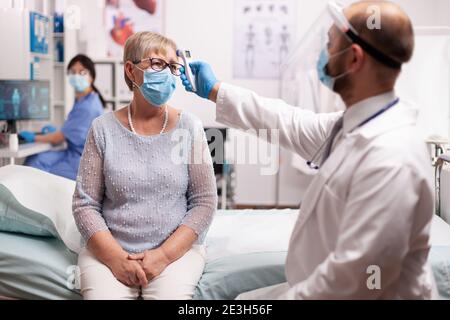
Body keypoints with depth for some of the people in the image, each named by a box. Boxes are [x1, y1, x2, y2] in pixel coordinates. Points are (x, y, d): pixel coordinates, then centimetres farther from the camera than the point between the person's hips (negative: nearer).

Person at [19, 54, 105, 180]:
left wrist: (34, 137, -1)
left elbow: (60, 138, -14)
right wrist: (57, 131, 9)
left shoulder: (87, 107, -20)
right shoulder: (82, 101, 10)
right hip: (75, 153, 8)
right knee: (34, 159, -7)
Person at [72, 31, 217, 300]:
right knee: (103, 293, -24)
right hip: (109, 250, 0)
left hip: (177, 249, 0)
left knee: (171, 293, -26)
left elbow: (205, 201, -2)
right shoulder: (104, 129, 1)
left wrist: (164, 254, -12)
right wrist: (115, 256, -12)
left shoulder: (189, 127, 0)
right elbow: (85, 204, 1)